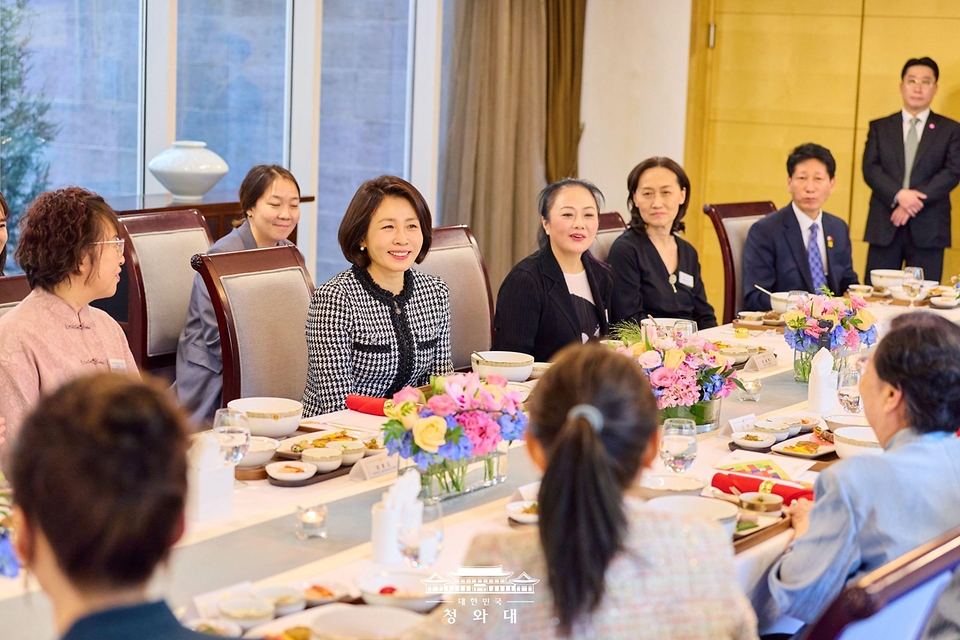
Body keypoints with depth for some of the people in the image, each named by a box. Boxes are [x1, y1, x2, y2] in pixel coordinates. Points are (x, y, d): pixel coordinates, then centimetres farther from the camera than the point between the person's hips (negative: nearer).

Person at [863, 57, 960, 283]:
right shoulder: (879, 127, 12)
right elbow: (870, 168, 0)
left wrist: (916, 200, -15)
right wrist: (898, 195, -17)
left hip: (927, 229, -1)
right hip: (885, 226, 1)